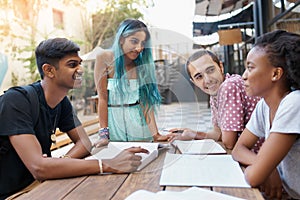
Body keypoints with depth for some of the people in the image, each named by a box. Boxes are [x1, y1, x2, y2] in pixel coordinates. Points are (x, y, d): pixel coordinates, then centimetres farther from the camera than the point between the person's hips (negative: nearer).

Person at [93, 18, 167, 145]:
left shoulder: (143, 63, -2)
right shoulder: (104, 58, -10)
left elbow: (146, 100, -6)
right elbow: (102, 98, -12)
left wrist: (155, 134, -14)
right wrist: (103, 134, -17)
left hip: (139, 120, 2)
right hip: (113, 119, -2)